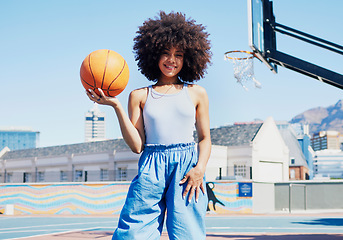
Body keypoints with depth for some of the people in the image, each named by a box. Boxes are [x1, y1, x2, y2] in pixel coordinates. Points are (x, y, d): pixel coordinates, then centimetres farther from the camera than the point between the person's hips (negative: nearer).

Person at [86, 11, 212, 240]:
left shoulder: (196, 93, 13)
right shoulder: (140, 96, 12)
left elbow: (205, 137, 13)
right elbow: (137, 145, 3)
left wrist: (200, 168, -5)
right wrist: (116, 106, -4)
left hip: (187, 167, 0)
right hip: (151, 169, 0)